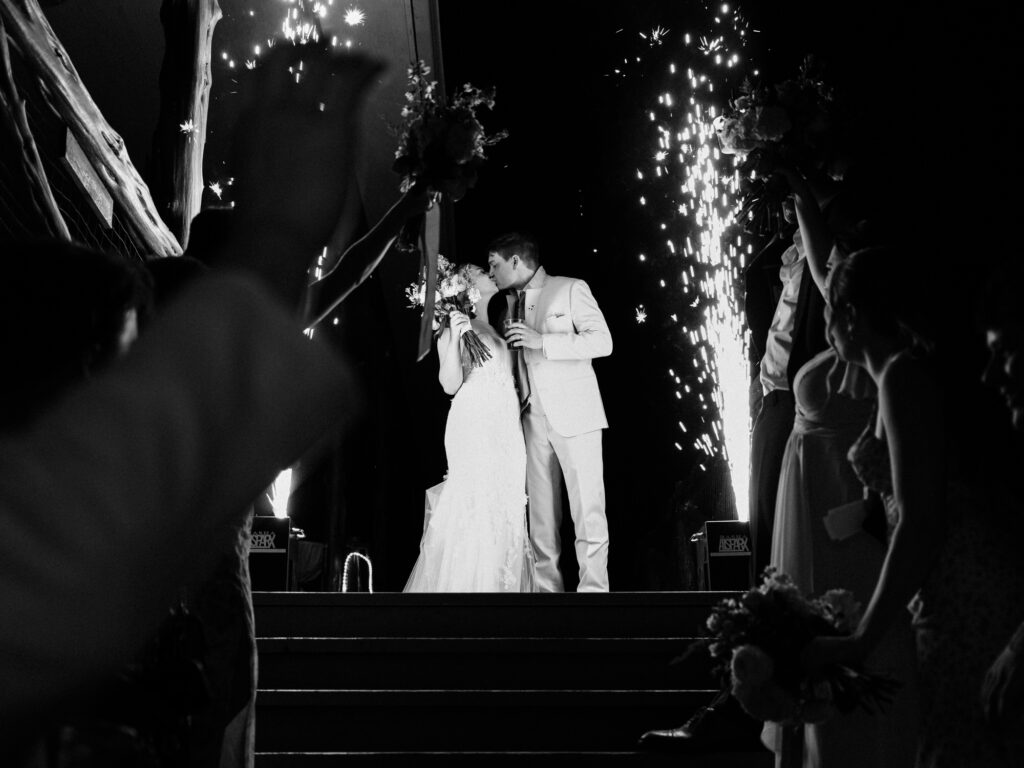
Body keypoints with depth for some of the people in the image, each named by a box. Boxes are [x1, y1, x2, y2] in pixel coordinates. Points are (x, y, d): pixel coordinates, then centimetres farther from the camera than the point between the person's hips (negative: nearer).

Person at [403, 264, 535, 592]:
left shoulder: (496, 331, 21)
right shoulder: (455, 327, 2)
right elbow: (450, 384, -10)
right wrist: (455, 338, -20)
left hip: (507, 429, 7)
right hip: (473, 428, -7)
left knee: (506, 514, 2)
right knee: (475, 510, -12)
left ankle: (503, 585, 4)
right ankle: (467, 585, -10)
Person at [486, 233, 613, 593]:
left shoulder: (571, 289, 1)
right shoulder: (508, 304, 18)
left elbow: (602, 342, -9)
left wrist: (541, 341, -16)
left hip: (574, 415, -5)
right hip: (534, 420, 5)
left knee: (588, 512, -8)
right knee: (541, 519, 2)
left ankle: (593, 588, -6)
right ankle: (548, 587, 4)